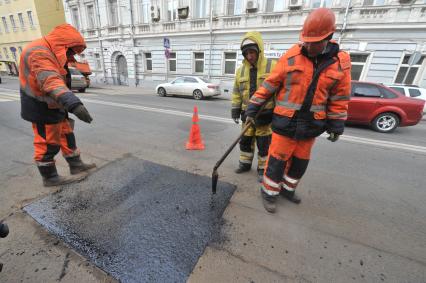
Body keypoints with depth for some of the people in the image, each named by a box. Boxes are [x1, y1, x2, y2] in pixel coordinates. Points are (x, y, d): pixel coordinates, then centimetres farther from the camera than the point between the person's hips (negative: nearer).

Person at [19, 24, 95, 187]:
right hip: (43, 109, -10)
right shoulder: (39, 52, -22)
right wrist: (74, 104, -54)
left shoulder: (50, 53, 14)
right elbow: (51, 82, -40)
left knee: (66, 135, 16)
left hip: (54, 107, 10)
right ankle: (50, 178, 15)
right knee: (48, 144, 0)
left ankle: (76, 165, 28)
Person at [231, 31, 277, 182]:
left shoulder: (272, 66, -6)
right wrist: (235, 109, 8)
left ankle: (263, 168, 20)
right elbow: (237, 91, 12)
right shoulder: (241, 69, 7)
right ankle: (245, 163, 31)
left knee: (264, 143, 4)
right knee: (245, 140, 13)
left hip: (265, 113, -4)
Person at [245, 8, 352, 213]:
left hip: (311, 125, 4)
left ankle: (287, 189, 37)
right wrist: (253, 107, -3)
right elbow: (270, 84, -3)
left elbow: (340, 97, 6)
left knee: (300, 161, 15)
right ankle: (269, 192, 21)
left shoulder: (341, 62, 1)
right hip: (286, 122, -3)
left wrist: (336, 125, 5)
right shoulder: (291, 57, -6)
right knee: (277, 160, 2)